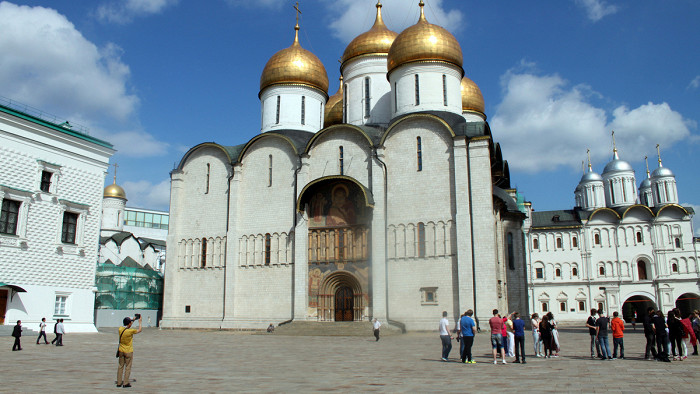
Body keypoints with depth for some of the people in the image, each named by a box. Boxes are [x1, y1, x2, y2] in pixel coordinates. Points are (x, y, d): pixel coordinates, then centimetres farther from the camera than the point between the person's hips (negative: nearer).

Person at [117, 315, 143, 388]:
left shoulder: (120, 329, -5)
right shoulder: (130, 331, -21)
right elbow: (139, 330, -4)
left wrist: (133, 320, 22)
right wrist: (140, 322, 7)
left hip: (121, 351, 5)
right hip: (128, 352, -5)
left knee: (120, 367, 13)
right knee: (128, 367, 5)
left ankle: (119, 383, 17)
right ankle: (125, 383, 7)